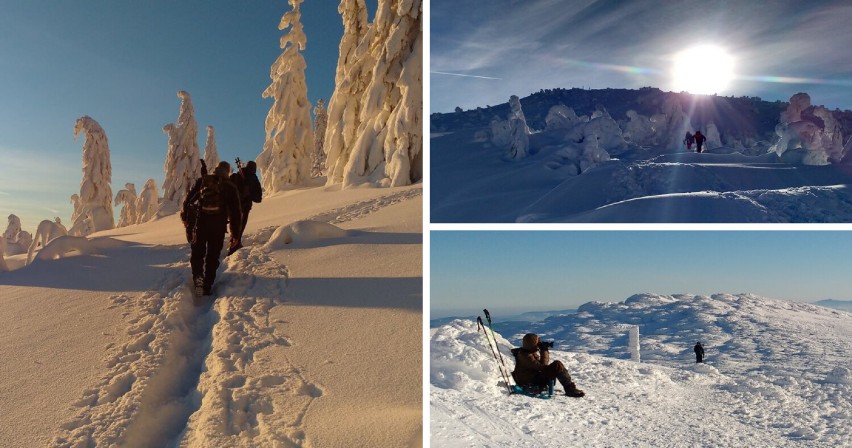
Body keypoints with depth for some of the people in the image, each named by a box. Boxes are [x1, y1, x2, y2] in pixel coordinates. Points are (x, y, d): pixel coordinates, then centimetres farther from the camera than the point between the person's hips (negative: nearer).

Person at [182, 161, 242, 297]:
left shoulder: (202, 180, 8)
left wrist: (185, 216, 15)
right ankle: (207, 286, 7)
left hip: (201, 222, 0)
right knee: (213, 256, 9)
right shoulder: (230, 187, 6)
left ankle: (197, 277, -9)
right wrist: (235, 234, 7)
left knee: (197, 252, 13)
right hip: (219, 226, 0)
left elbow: (189, 198, 5)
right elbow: (236, 212, 3)